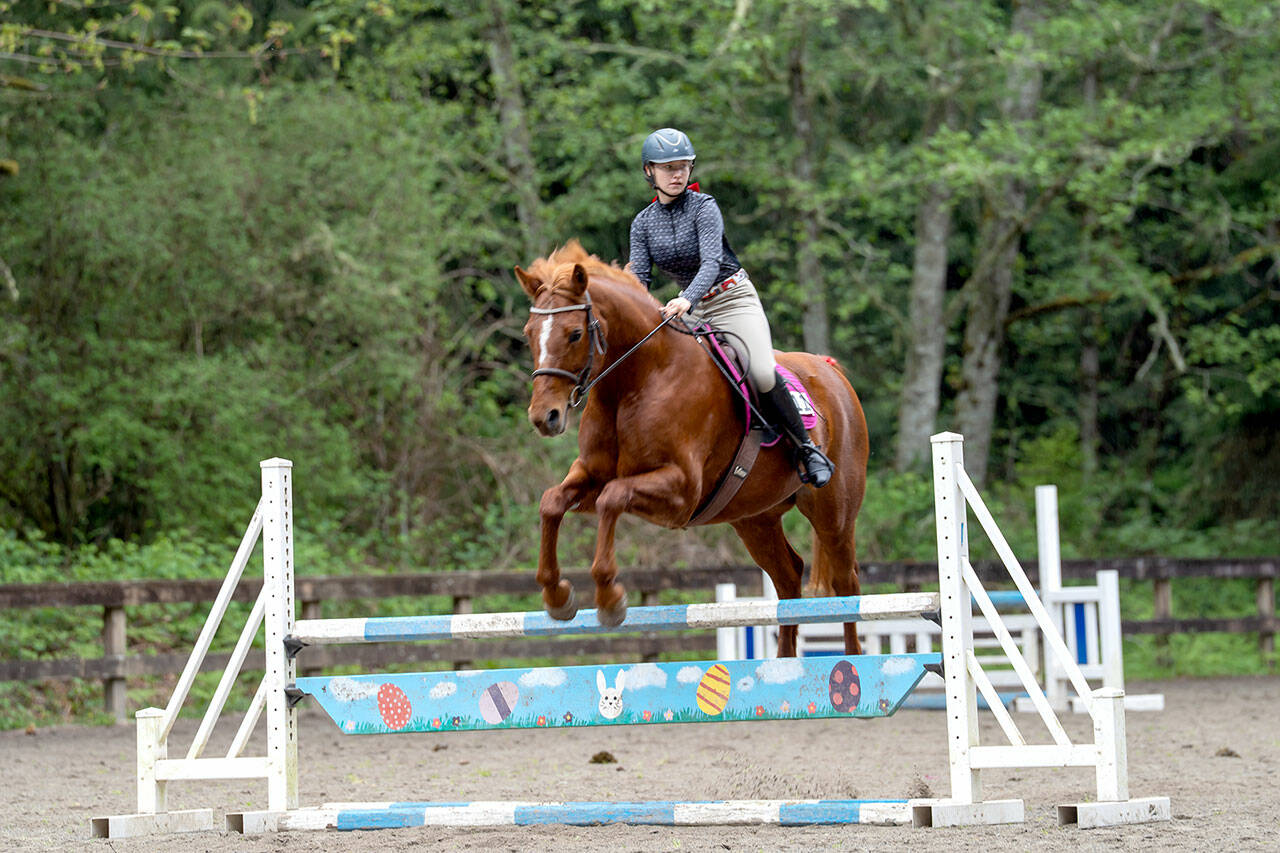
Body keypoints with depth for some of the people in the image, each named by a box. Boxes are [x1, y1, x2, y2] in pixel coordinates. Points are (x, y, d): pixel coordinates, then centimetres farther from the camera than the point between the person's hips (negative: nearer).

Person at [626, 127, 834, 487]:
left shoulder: (704, 207, -13)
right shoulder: (642, 224, 3)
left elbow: (711, 261, -26)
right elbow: (640, 278, -2)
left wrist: (687, 300, -45)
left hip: (735, 299, -6)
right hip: (694, 312, 6)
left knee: (762, 374, -24)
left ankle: (806, 450, -13)